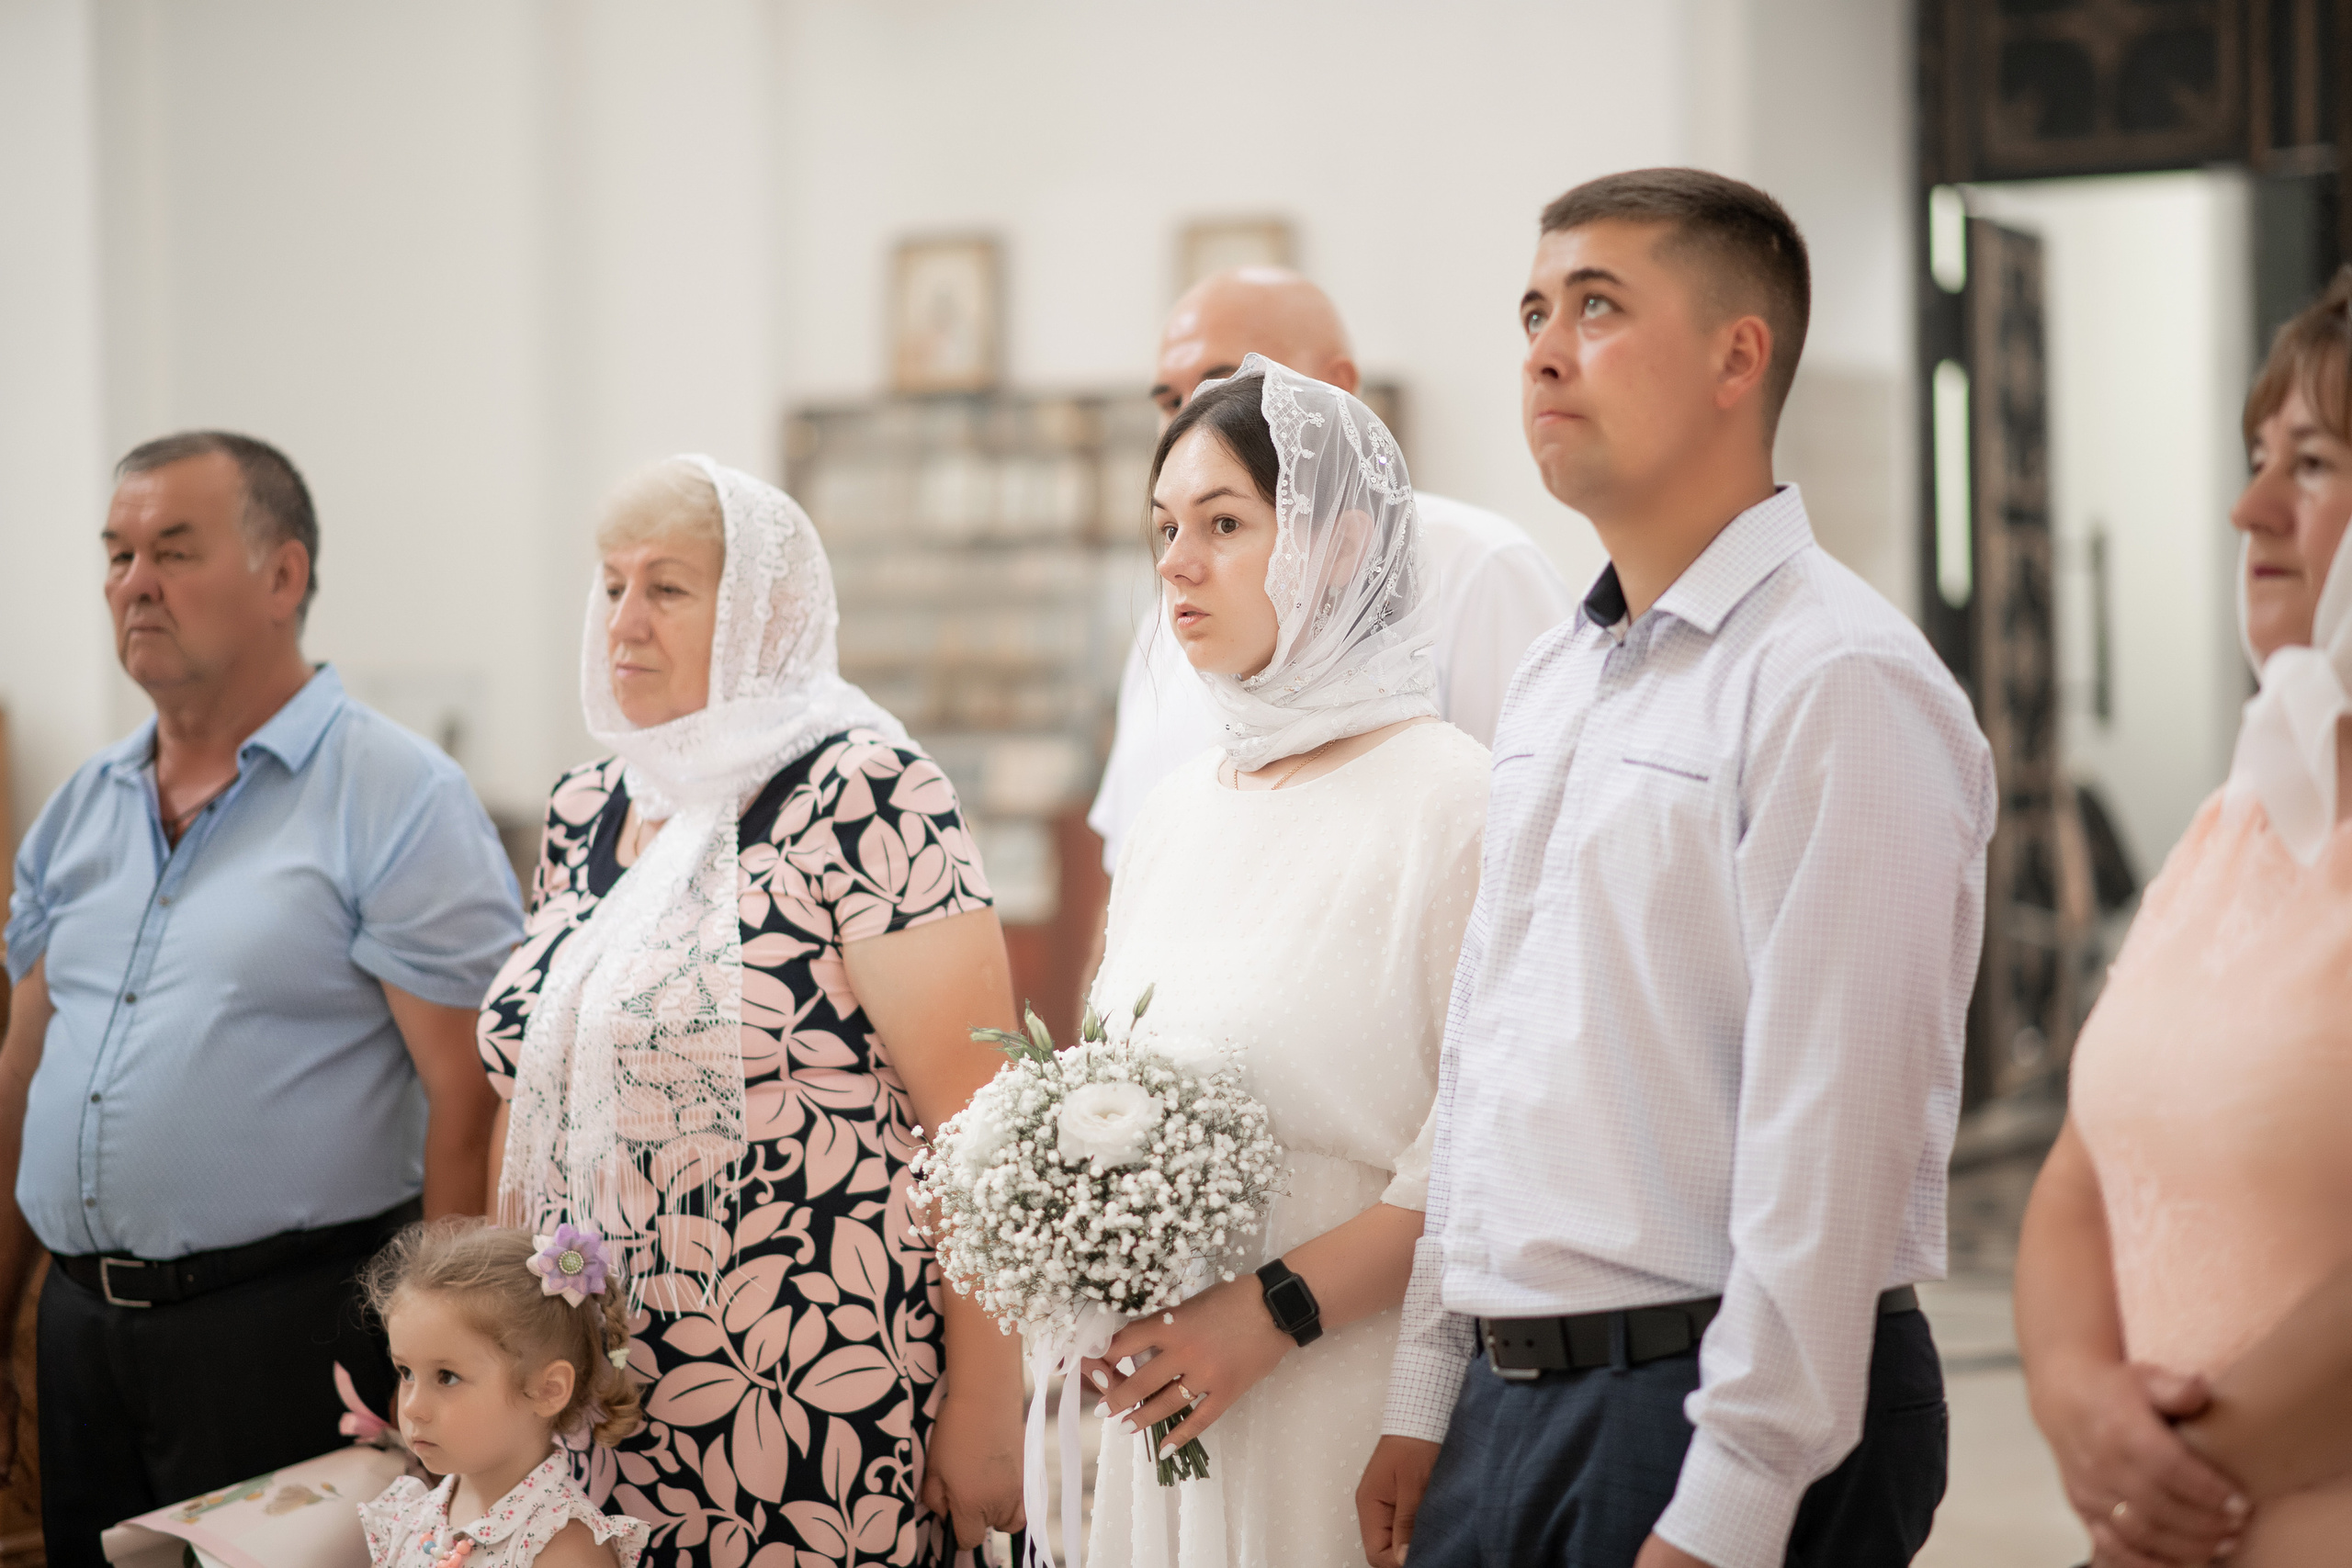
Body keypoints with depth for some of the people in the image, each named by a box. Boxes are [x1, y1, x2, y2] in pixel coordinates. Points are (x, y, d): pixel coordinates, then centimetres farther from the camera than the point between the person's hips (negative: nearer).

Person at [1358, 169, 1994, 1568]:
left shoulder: (1838, 682, -14)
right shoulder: (1552, 683, 13)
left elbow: (1826, 1136, -19)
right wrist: (1426, 1398, 13)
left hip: (1720, 1404, -7)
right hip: (1508, 1400, 8)